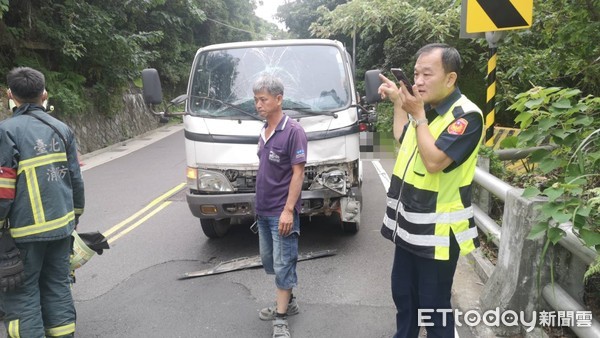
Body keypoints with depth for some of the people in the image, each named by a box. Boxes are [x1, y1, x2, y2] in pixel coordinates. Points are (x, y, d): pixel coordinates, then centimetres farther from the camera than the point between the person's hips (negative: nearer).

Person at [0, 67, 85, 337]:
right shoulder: (61, 129, 5)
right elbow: (76, 180, 8)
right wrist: (75, 214, 20)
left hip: (26, 231, -5)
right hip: (61, 225, 5)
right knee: (57, 287, 16)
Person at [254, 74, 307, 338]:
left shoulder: (293, 131, -15)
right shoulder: (264, 131, 8)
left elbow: (298, 173, -17)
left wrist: (288, 210, -21)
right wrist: (260, 205, 16)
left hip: (281, 212, -8)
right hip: (262, 210, 9)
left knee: (283, 264, 1)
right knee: (269, 260, 18)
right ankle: (287, 302, 36)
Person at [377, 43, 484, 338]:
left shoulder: (466, 115, -17)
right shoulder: (425, 108, 7)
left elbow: (434, 161, -28)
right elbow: (402, 138, 25)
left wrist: (417, 115, -20)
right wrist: (397, 102, 18)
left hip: (436, 233, -8)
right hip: (408, 225, 8)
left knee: (433, 307, 7)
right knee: (402, 295, 22)